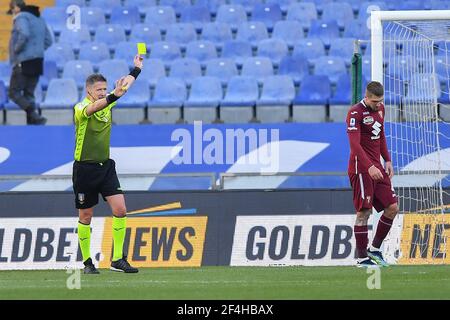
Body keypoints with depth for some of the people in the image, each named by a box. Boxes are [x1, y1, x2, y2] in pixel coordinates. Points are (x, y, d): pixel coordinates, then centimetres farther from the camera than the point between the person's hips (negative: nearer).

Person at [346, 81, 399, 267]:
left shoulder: (380, 109, 12)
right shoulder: (356, 113, -14)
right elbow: (354, 144, -22)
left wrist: (387, 161, 16)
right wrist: (369, 167, -31)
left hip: (376, 167, 8)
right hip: (361, 168, -8)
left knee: (392, 208, 3)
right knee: (364, 212, -8)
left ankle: (374, 249, 16)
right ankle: (361, 258, -2)